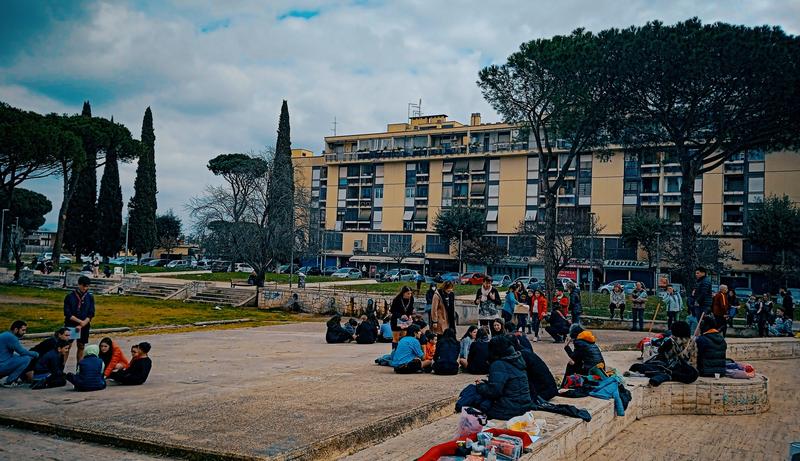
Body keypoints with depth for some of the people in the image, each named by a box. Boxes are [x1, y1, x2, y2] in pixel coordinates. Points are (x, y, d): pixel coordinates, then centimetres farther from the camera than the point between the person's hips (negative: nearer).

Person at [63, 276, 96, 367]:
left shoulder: (90, 297, 2)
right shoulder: (70, 296, -5)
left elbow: (91, 314, -1)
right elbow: (67, 314, -8)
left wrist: (82, 325, -13)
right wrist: (80, 321, -16)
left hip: (84, 326, 3)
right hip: (70, 325, -3)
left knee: (81, 346, 9)